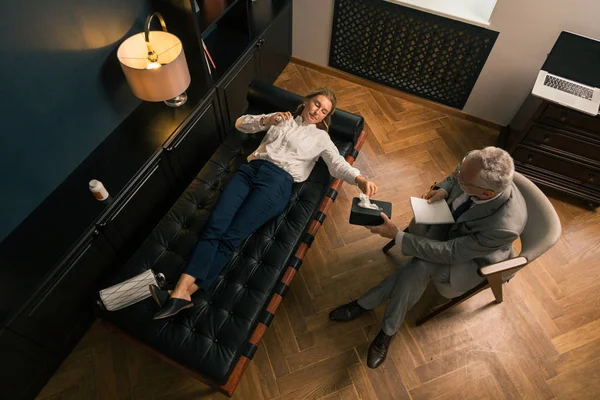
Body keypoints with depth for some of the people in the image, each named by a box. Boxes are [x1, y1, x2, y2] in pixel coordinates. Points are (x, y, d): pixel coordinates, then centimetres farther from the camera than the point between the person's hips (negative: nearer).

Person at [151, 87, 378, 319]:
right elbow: (241, 123, 23)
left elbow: (339, 164, 3)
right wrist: (267, 120, 3)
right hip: (250, 170, 4)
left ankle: (184, 292, -23)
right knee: (214, 226, -20)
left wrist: (360, 179, -18)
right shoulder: (282, 119, 28)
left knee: (231, 237, -21)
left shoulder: (321, 137, 19)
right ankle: (180, 291, -26)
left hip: (278, 181, -3)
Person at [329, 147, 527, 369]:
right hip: (449, 222, 5)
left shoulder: (505, 226, -40)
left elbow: (449, 253, -30)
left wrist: (397, 235, -32)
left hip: (472, 257, -5)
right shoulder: (482, 174, -26)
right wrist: (444, 190, -19)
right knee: (416, 267, -19)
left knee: (419, 268, -26)